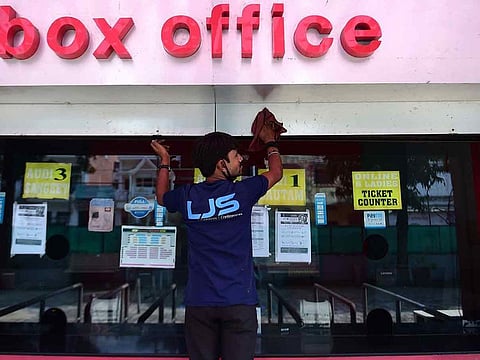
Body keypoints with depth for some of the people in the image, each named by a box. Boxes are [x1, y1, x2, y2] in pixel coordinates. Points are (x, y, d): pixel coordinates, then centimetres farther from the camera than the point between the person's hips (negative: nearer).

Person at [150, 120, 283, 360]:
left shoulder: (187, 196, 0)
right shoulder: (242, 192, -6)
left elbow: (162, 196, 25)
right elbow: (276, 172, 14)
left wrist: (164, 160, 36)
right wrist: (270, 142, 32)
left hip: (199, 302, 3)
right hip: (239, 300, -2)